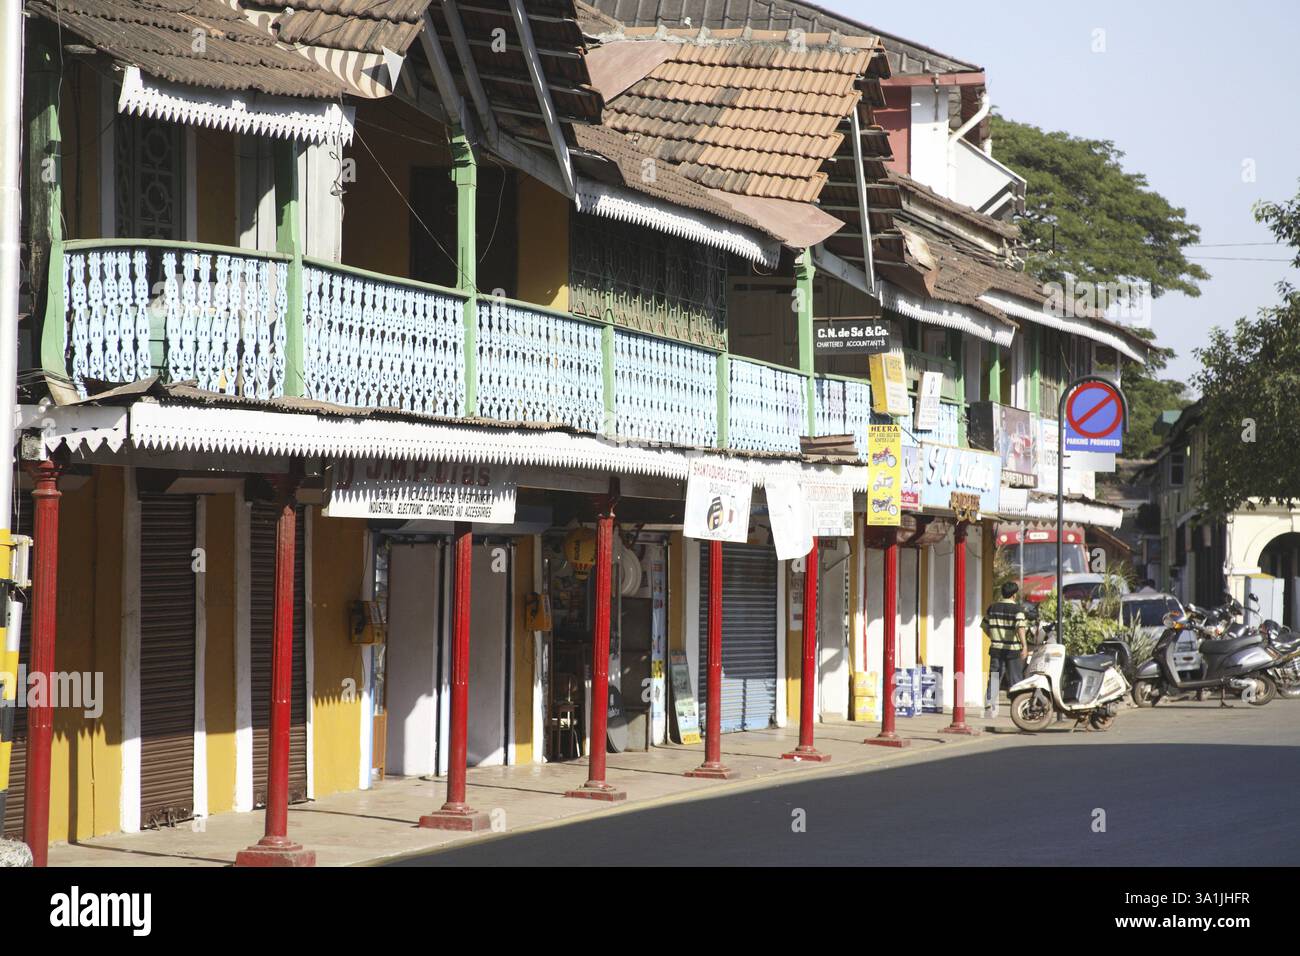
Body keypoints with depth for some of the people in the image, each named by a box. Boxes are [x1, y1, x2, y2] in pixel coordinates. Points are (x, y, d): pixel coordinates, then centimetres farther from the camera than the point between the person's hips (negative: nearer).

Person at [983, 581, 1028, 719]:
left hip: (996, 649, 4)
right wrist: (1024, 645, -32)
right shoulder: (1018, 609, -8)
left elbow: (985, 626, 16)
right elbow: (1020, 627, -24)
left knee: (994, 680, 6)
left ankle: (989, 708, -1)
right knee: (1015, 681, 5)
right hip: (1013, 649, -4)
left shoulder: (993, 607, 7)